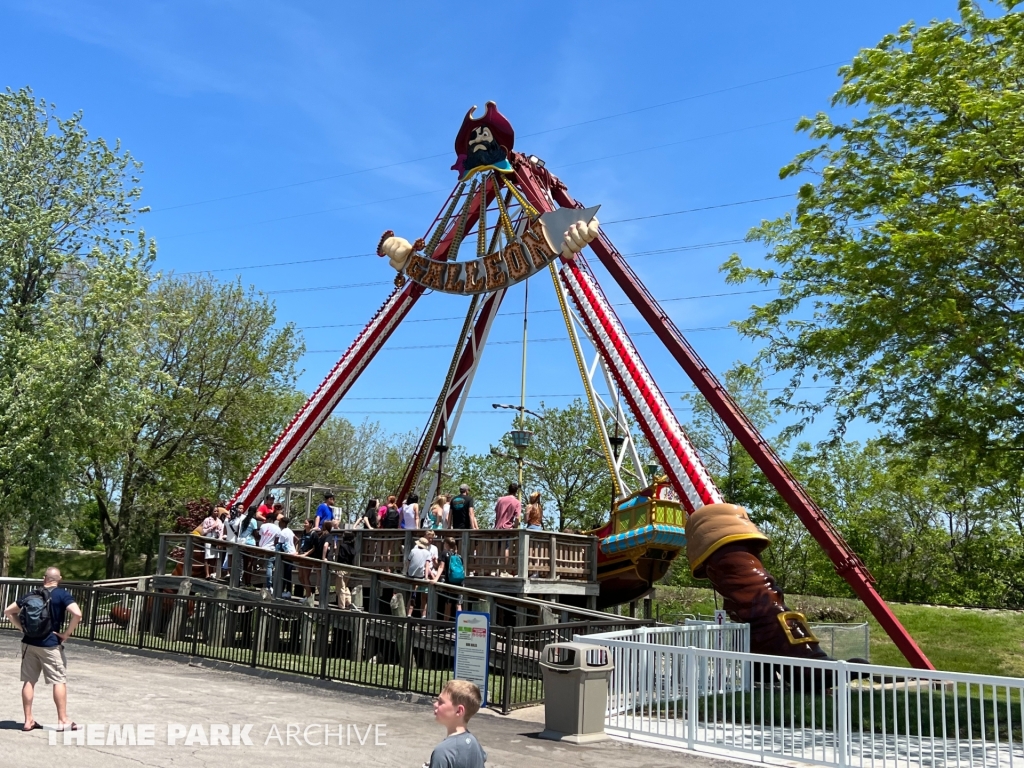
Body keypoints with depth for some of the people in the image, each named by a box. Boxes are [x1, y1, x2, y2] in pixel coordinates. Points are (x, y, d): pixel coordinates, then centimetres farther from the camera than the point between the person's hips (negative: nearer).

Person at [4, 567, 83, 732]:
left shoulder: (31, 594, 8)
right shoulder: (62, 594, -8)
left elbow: (8, 611, 12)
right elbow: (77, 614, -22)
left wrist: (22, 628, 11)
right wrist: (66, 634, -11)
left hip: (29, 643, 5)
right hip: (50, 644, -5)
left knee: (29, 681, 11)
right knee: (59, 681, 2)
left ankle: (28, 720, 17)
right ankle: (63, 720, 4)